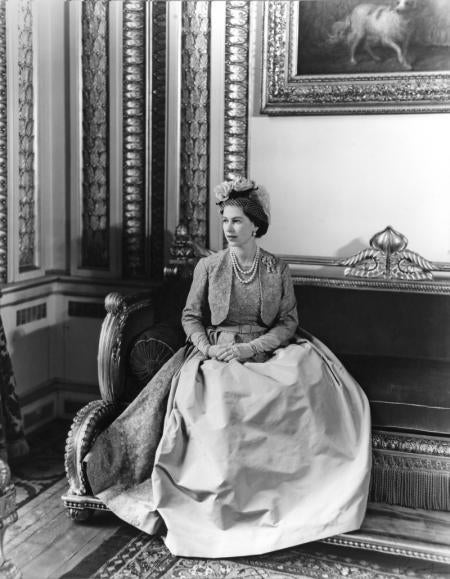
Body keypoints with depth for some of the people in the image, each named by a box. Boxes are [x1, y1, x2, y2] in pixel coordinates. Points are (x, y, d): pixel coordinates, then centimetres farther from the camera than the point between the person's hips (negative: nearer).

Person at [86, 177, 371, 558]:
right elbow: (191, 317, 9)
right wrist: (208, 347, -11)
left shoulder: (278, 269, 7)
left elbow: (289, 323, 3)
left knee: (315, 384, -28)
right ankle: (218, 505, -23)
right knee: (211, 403, -33)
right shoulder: (208, 267, 7)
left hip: (268, 353, 1)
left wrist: (248, 348, -12)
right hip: (215, 353, -1)